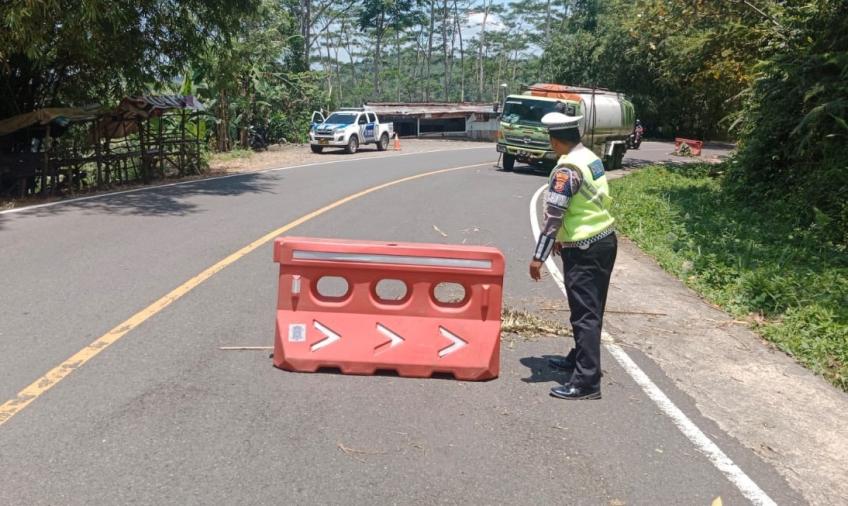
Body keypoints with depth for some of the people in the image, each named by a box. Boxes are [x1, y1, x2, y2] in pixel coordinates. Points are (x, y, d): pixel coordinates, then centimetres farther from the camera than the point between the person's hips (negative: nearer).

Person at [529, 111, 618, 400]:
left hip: (584, 250, -10)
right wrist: (564, 237, 27)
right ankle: (579, 358, 35)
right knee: (592, 309, 19)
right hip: (605, 240, 10)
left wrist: (538, 257, -19)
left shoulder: (567, 169, -19)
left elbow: (553, 216, -22)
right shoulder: (590, 157, 10)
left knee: (584, 314, -7)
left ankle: (586, 382, -3)